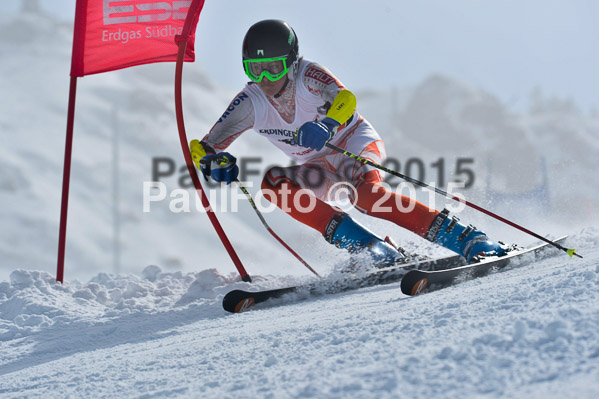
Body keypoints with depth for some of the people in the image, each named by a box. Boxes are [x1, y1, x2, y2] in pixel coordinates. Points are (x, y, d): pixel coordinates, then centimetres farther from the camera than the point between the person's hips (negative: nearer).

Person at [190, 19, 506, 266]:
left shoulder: (308, 76, -22)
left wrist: (327, 124, -63)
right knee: (274, 183, -23)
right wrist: (215, 161, -40)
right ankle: (373, 250, -29)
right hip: (322, 167, 6)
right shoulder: (251, 103, -12)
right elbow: (205, 147, -16)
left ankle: (468, 240, -40)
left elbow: (345, 98, -42)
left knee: (364, 192, -36)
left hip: (356, 144, -5)